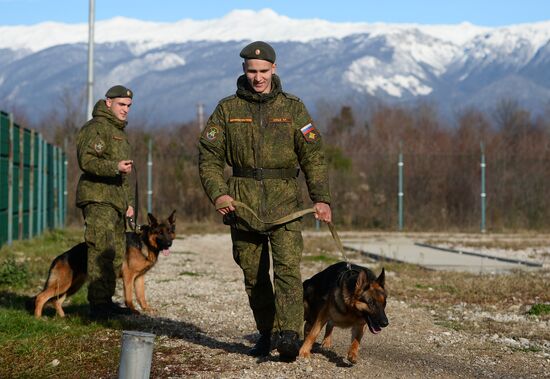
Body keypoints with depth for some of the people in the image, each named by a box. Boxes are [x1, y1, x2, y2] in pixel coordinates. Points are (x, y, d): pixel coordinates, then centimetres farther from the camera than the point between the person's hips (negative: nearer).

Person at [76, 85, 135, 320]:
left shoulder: (119, 132, 25)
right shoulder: (96, 127, -7)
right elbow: (87, 161, -20)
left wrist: (129, 202, 26)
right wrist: (115, 167, -32)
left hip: (115, 201, 10)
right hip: (98, 199, -10)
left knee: (116, 254, 10)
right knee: (102, 252, -15)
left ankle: (106, 301, 17)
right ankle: (98, 305, -17)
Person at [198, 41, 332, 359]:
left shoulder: (293, 108, 5)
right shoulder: (228, 109, 6)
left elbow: (313, 156, 2)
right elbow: (209, 156, 5)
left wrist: (322, 198, -9)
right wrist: (218, 193, -11)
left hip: (284, 200, -2)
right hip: (242, 201, 2)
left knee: (288, 266, -17)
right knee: (254, 274, 8)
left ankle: (289, 335, -24)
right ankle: (267, 333, 23)